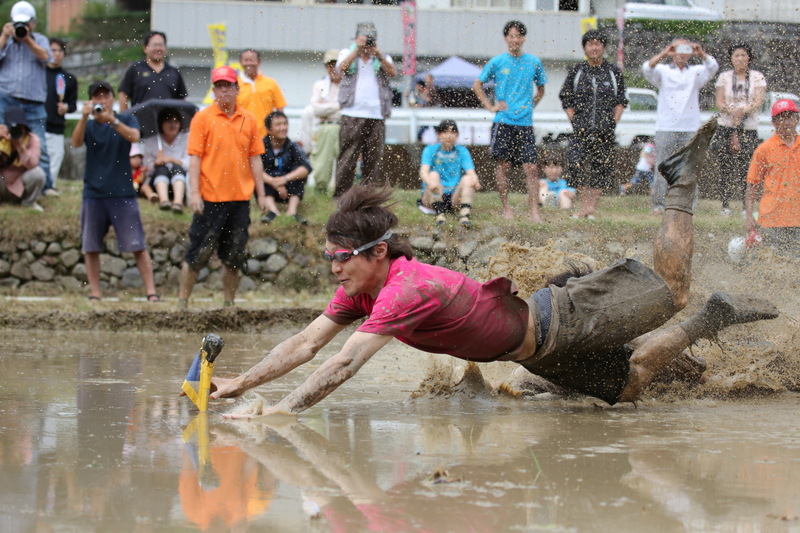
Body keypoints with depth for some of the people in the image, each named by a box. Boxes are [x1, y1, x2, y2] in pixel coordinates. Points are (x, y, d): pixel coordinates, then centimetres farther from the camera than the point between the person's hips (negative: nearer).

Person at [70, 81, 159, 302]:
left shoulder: (126, 119, 5)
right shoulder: (89, 126, 9)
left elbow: (134, 136, -16)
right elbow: (76, 142, -11)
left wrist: (112, 120, -30)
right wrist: (84, 118, -27)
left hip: (122, 192, -2)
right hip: (93, 193, 2)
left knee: (138, 245, -6)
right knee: (91, 247, 3)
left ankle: (151, 291, -5)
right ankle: (94, 293, 12)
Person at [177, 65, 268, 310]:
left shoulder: (248, 119, 8)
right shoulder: (203, 118, -2)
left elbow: (255, 158, 12)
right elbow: (195, 157, -6)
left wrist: (260, 193, 8)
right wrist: (194, 192, -13)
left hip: (240, 198, 4)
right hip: (210, 198, -4)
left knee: (234, 255, 8)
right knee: (199, 252, -2)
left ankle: (229, 303, 17)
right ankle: (182, 301, 7)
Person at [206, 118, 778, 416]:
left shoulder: (408, 289, -35)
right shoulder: (362, 289, -9)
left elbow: (346, 362, -43)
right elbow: (307, 343, -4)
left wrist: (280, 412, -46)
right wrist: (241, 383, -13)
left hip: (559, 322, -7)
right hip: (543, 355, 7)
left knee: (670, 293, 6)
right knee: (629, 385, 22)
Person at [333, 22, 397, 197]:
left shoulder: (383, 58, 16)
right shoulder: (348, 53, 14)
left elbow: (392, 73, -3)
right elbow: (342, 68, -7)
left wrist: (378, 55, -13)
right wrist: (358, 49, -12)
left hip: (376, 116, 2)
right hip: (352, 115, -2)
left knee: (373, 157, 1)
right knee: (347, 156, -6)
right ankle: (341, 194, -4)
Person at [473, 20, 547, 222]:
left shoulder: (534, 62, 7)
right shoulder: (497, 62, 2)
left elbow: (541, 88, 22)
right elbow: (477, 85, 10)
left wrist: (531, 106, 8)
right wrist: (491, 107, 1)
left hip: (525, 123, 1)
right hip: (503, 122, -1)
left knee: (531, 168, -5)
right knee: (503, 165, 2)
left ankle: (534, 211, -5)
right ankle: (506, 208, 12)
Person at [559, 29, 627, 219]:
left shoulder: (614, 72, 8)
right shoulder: (576, 71, 8)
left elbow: (621, 101, 10)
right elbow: (566, 98, 9)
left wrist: (614, 122, 0)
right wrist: (574, 120, 0)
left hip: (605, 130, 1)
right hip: (581, 129, 0)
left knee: (601, 167, -1)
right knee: (576, 164, -14)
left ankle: (592, 207, 7)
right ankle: (584, 206, -4)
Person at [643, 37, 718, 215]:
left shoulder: (696, 72, 13)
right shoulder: (663, 71, 10)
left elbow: (712, 67, -5)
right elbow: (647, 69, -10)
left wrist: (701, 54, -26)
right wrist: (663, 54, -27)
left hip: (690, 129, 1)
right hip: (666, 128, -1)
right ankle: (658, 204, 0)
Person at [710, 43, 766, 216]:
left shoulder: (757, 77, 7)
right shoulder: (724, 77, 10)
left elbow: (758, 102, -4)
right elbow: (719, 102, 1)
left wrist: (744, 111, -23)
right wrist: (732, 111, -20)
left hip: (749, 129, -1)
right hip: (726, 127, 1)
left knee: (747, 168, -8)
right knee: (724, 167, -7)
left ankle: (747, 206, 0)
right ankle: (725, 205, 1)